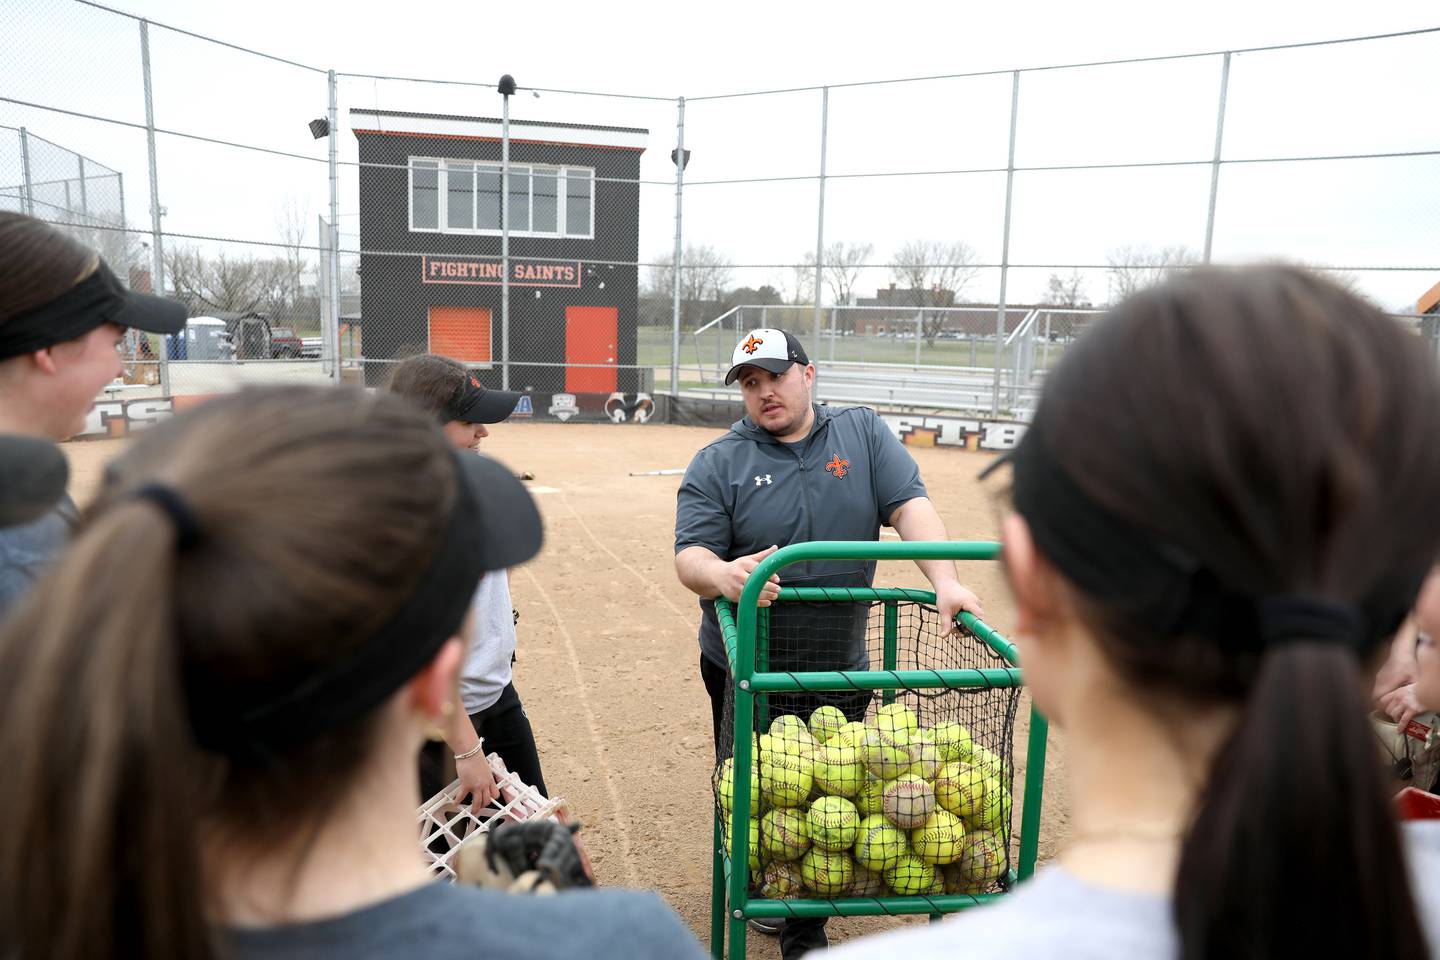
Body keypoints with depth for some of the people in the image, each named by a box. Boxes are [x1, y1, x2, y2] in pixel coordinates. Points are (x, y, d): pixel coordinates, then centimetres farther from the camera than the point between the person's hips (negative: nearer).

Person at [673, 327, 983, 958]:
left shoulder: (863, 434, 4)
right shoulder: (717, 464, -2)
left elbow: (909, 504, -7)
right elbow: (690, 555, -11)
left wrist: (945, 582, -22)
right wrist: (722, 575, -34)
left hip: (841, 673, 2)